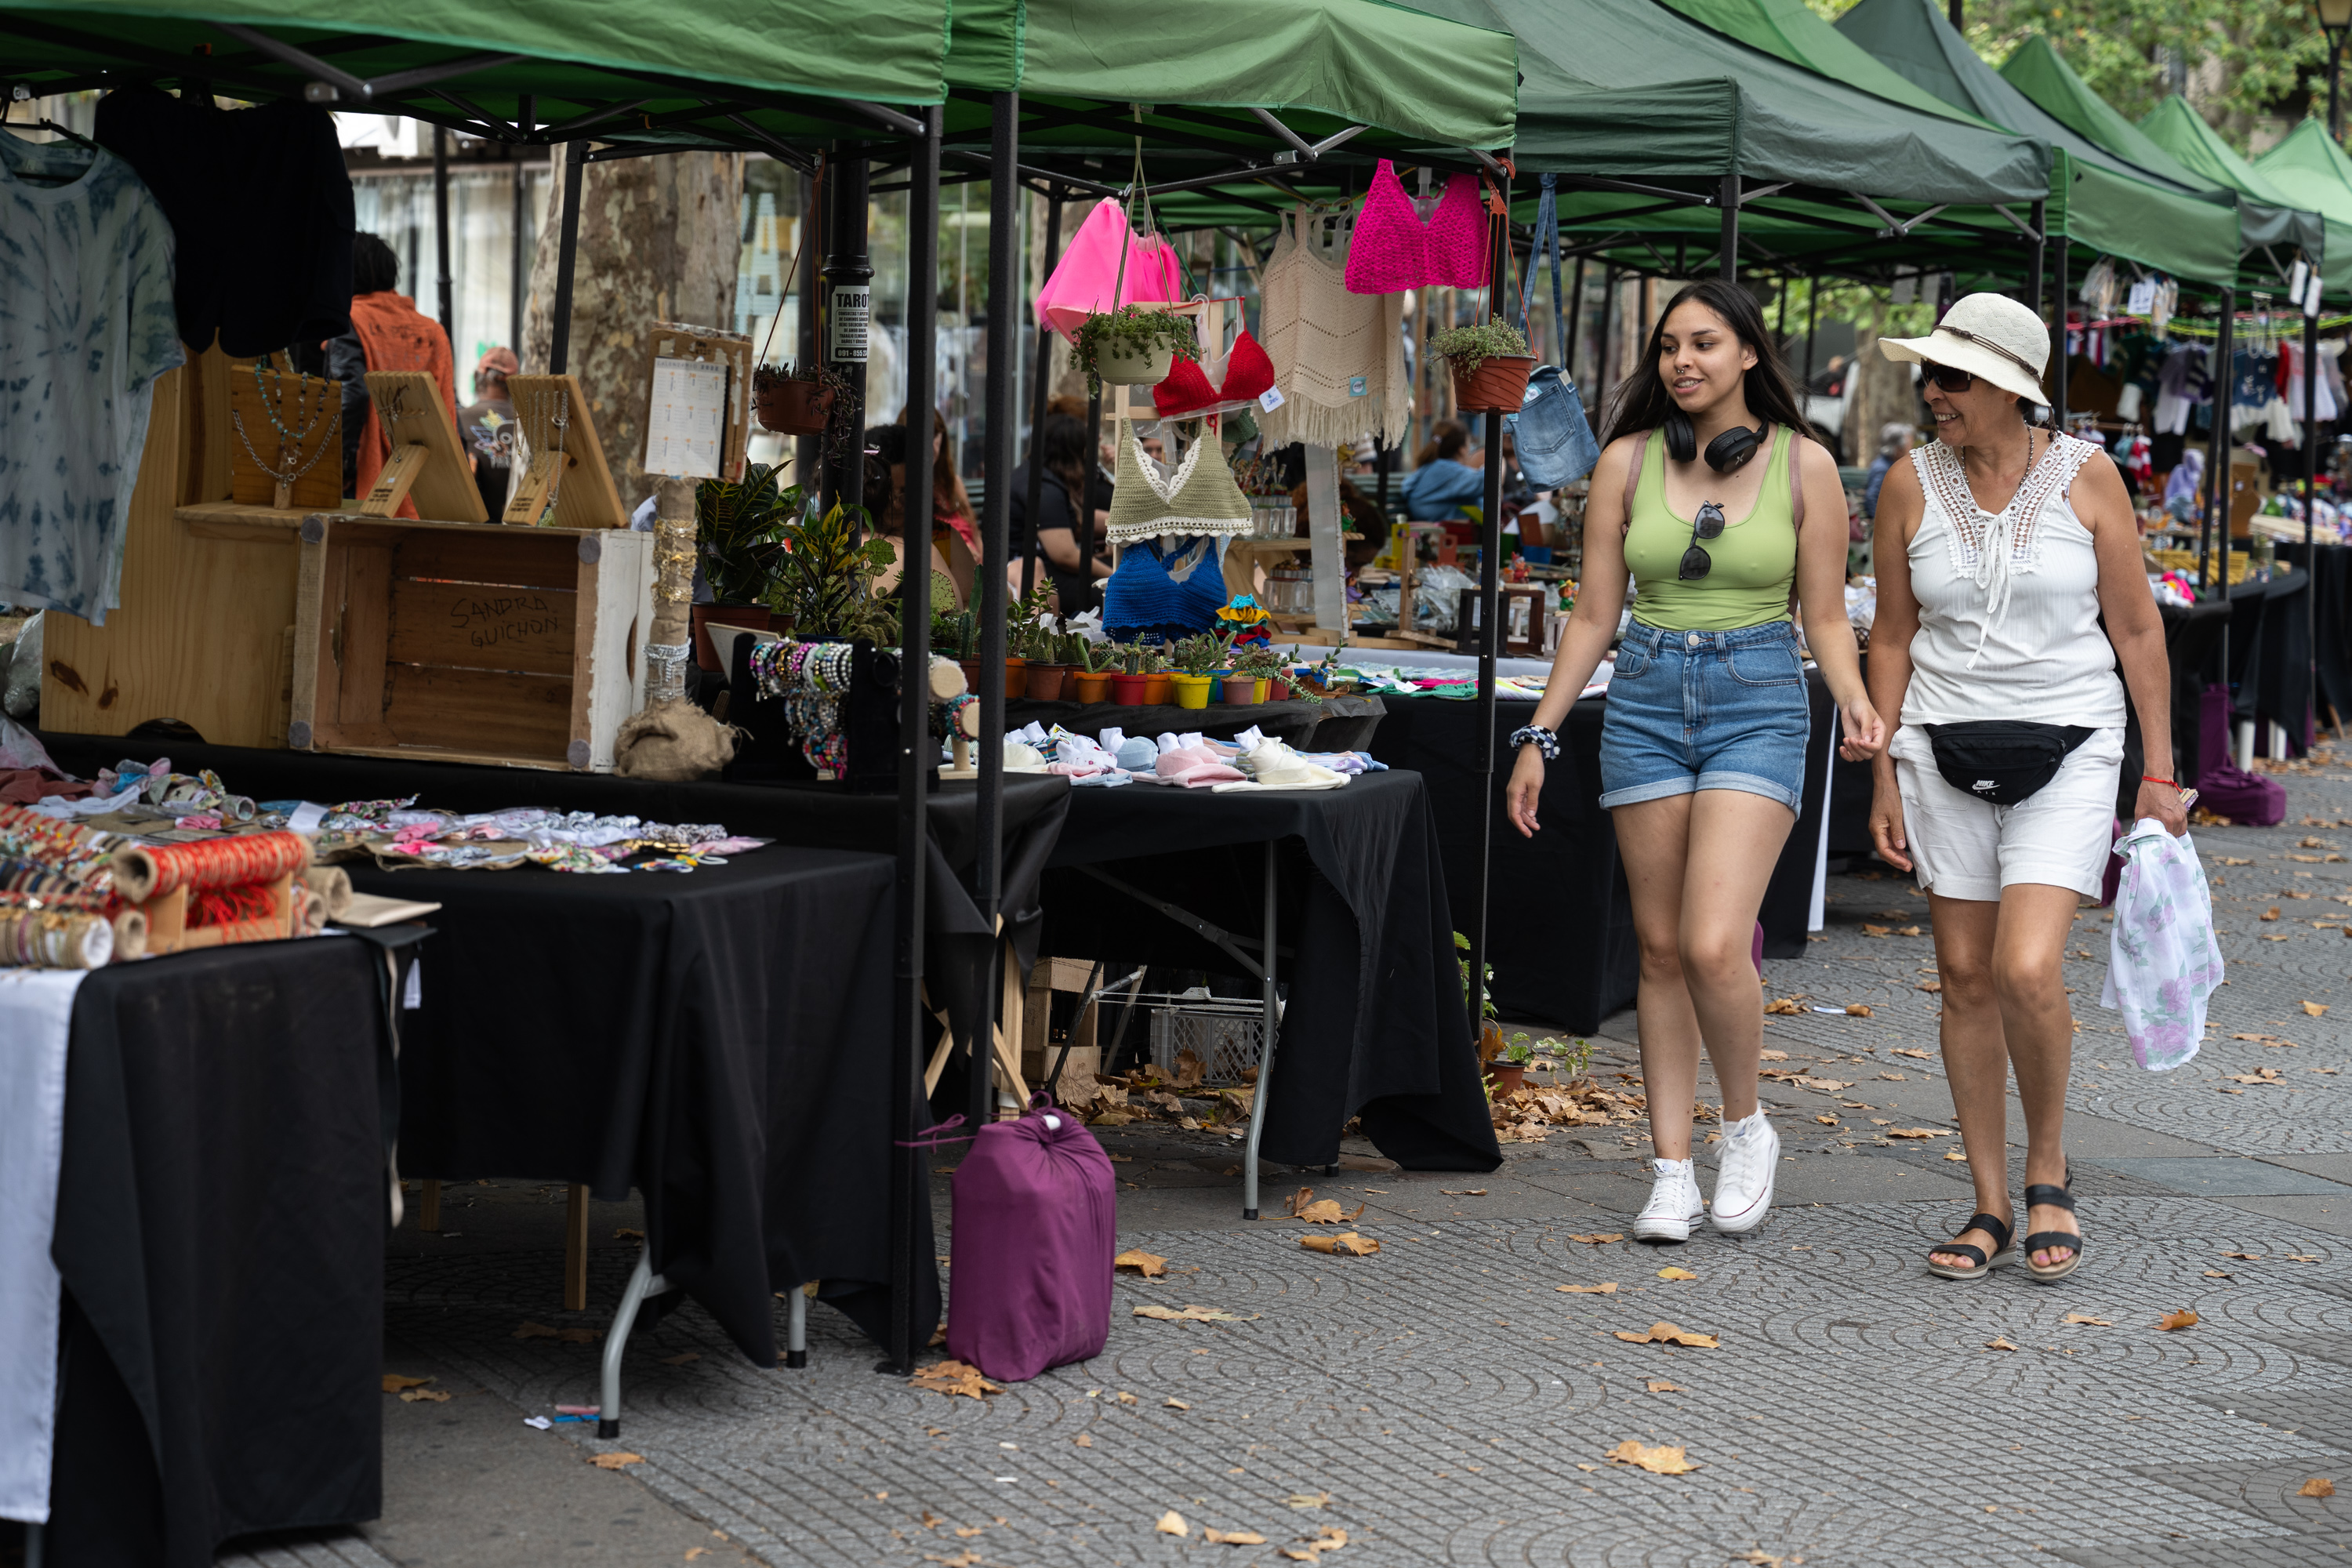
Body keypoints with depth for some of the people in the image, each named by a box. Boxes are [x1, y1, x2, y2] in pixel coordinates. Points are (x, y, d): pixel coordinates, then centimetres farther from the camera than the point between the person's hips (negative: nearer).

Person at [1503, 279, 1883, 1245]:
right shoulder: (1628, 462, 4)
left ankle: (1746, 1128, 7)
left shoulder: (1803, 465, -1)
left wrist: (1854, 700, -16)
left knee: (1714, 945, -17)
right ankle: (1671, 1171, 12)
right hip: (1645, 702, 3)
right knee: (1661, 949, 5)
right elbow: (1593, 616, 8)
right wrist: (1538, 736, 4)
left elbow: (1825, 617, 3)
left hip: (1759, 705, -3)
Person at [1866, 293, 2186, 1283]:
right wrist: (1885, 779, 5)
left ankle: (2048, 1173, 7)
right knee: (1965, 977, 4)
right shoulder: (1911, 485, 1)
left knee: (2028, 972, -16)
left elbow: (2137, 629, 1)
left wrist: (2159, 773, 0)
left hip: (2067, 751, -3)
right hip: (1946, 751, 3)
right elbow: (1892, 639, 8)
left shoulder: (2085, 477, -5)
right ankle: (1990, 1207, 14)